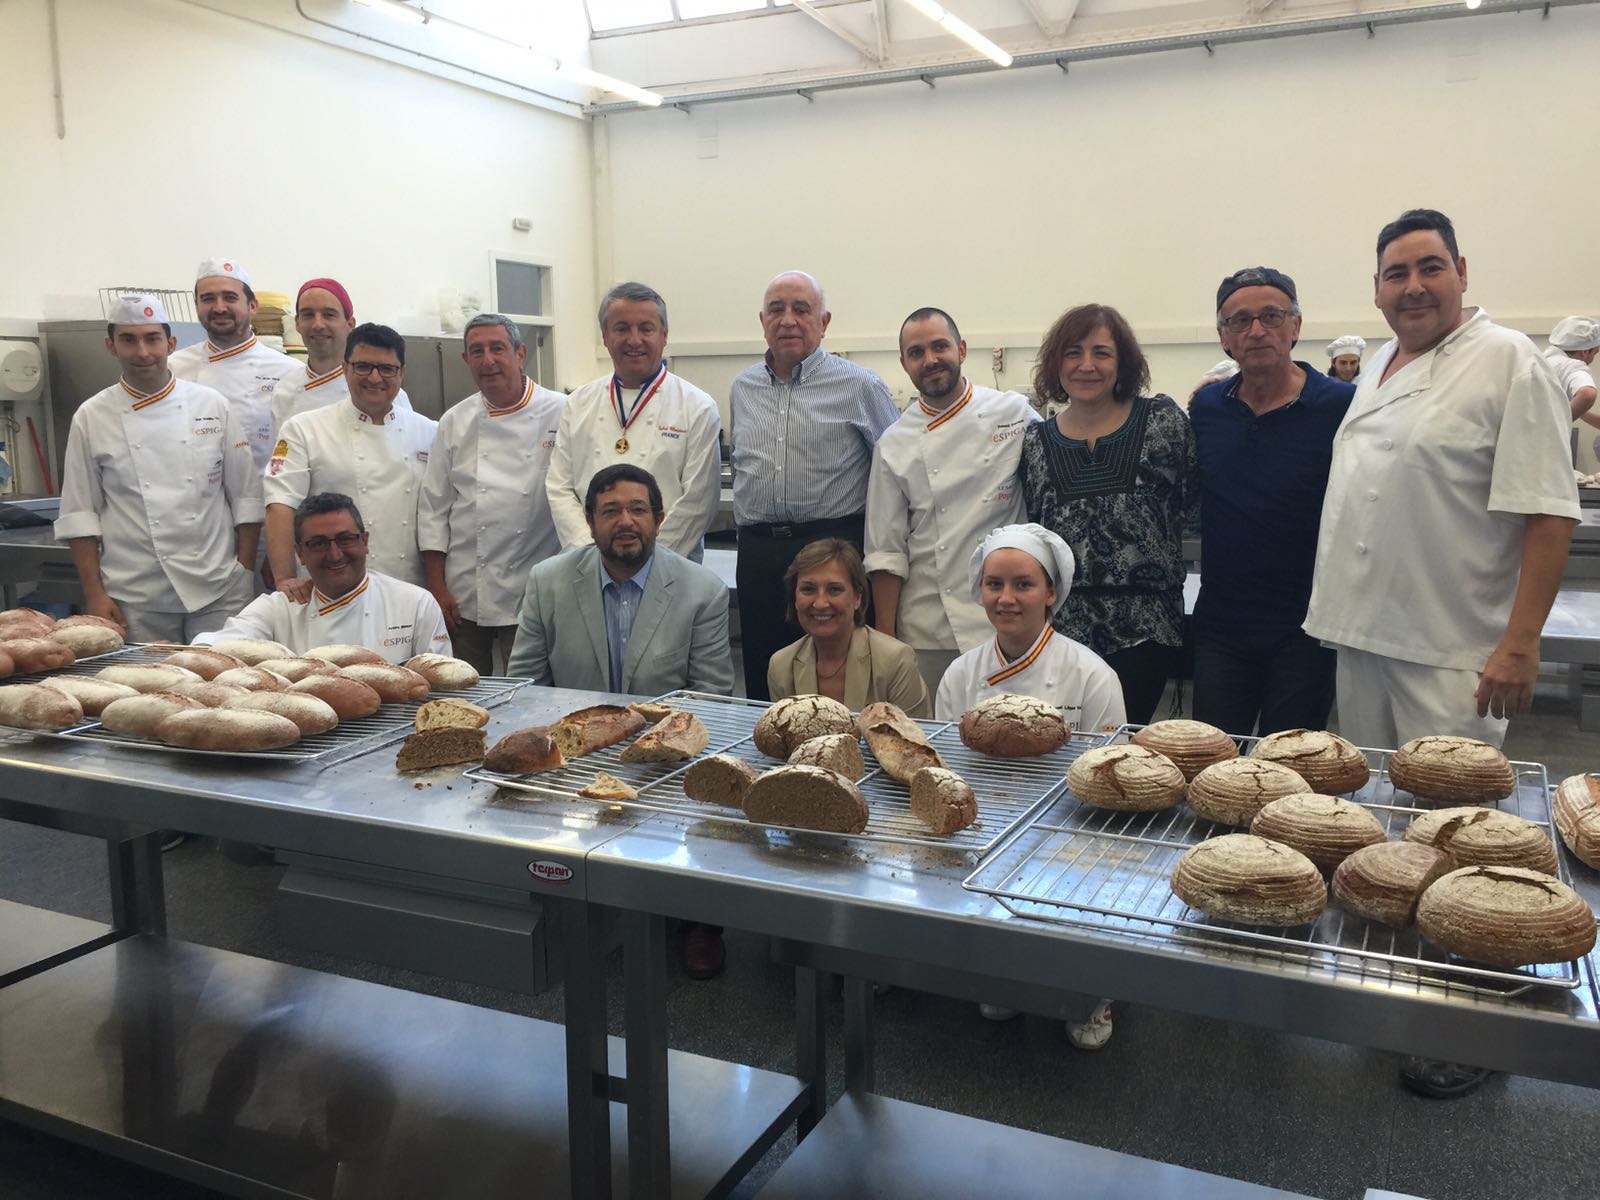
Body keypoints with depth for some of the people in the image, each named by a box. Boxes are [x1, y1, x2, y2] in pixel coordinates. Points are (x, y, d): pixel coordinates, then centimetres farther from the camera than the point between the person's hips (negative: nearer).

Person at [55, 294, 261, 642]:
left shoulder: (214, 406, 3)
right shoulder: (91, 418, 3)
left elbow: (246, 496, 5)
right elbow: (79, 513, 4)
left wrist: (245, 572, 0)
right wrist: (94, 593, -1)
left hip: (219, 590, 0)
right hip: (136, 598, 0)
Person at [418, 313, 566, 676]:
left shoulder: (562, 414, -3)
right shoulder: (455, 423, 8)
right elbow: (433, 509, 9)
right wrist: (436, 588, 4)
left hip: (534, 598, -3)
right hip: (464, 598, 3)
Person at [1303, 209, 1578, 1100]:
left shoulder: (1509, 364, -10)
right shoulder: (1377, 373, 13)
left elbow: (1548, 512, -15)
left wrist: (1521, 641, -20)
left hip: (1454, 655, -7)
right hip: (1362, 633, 7)